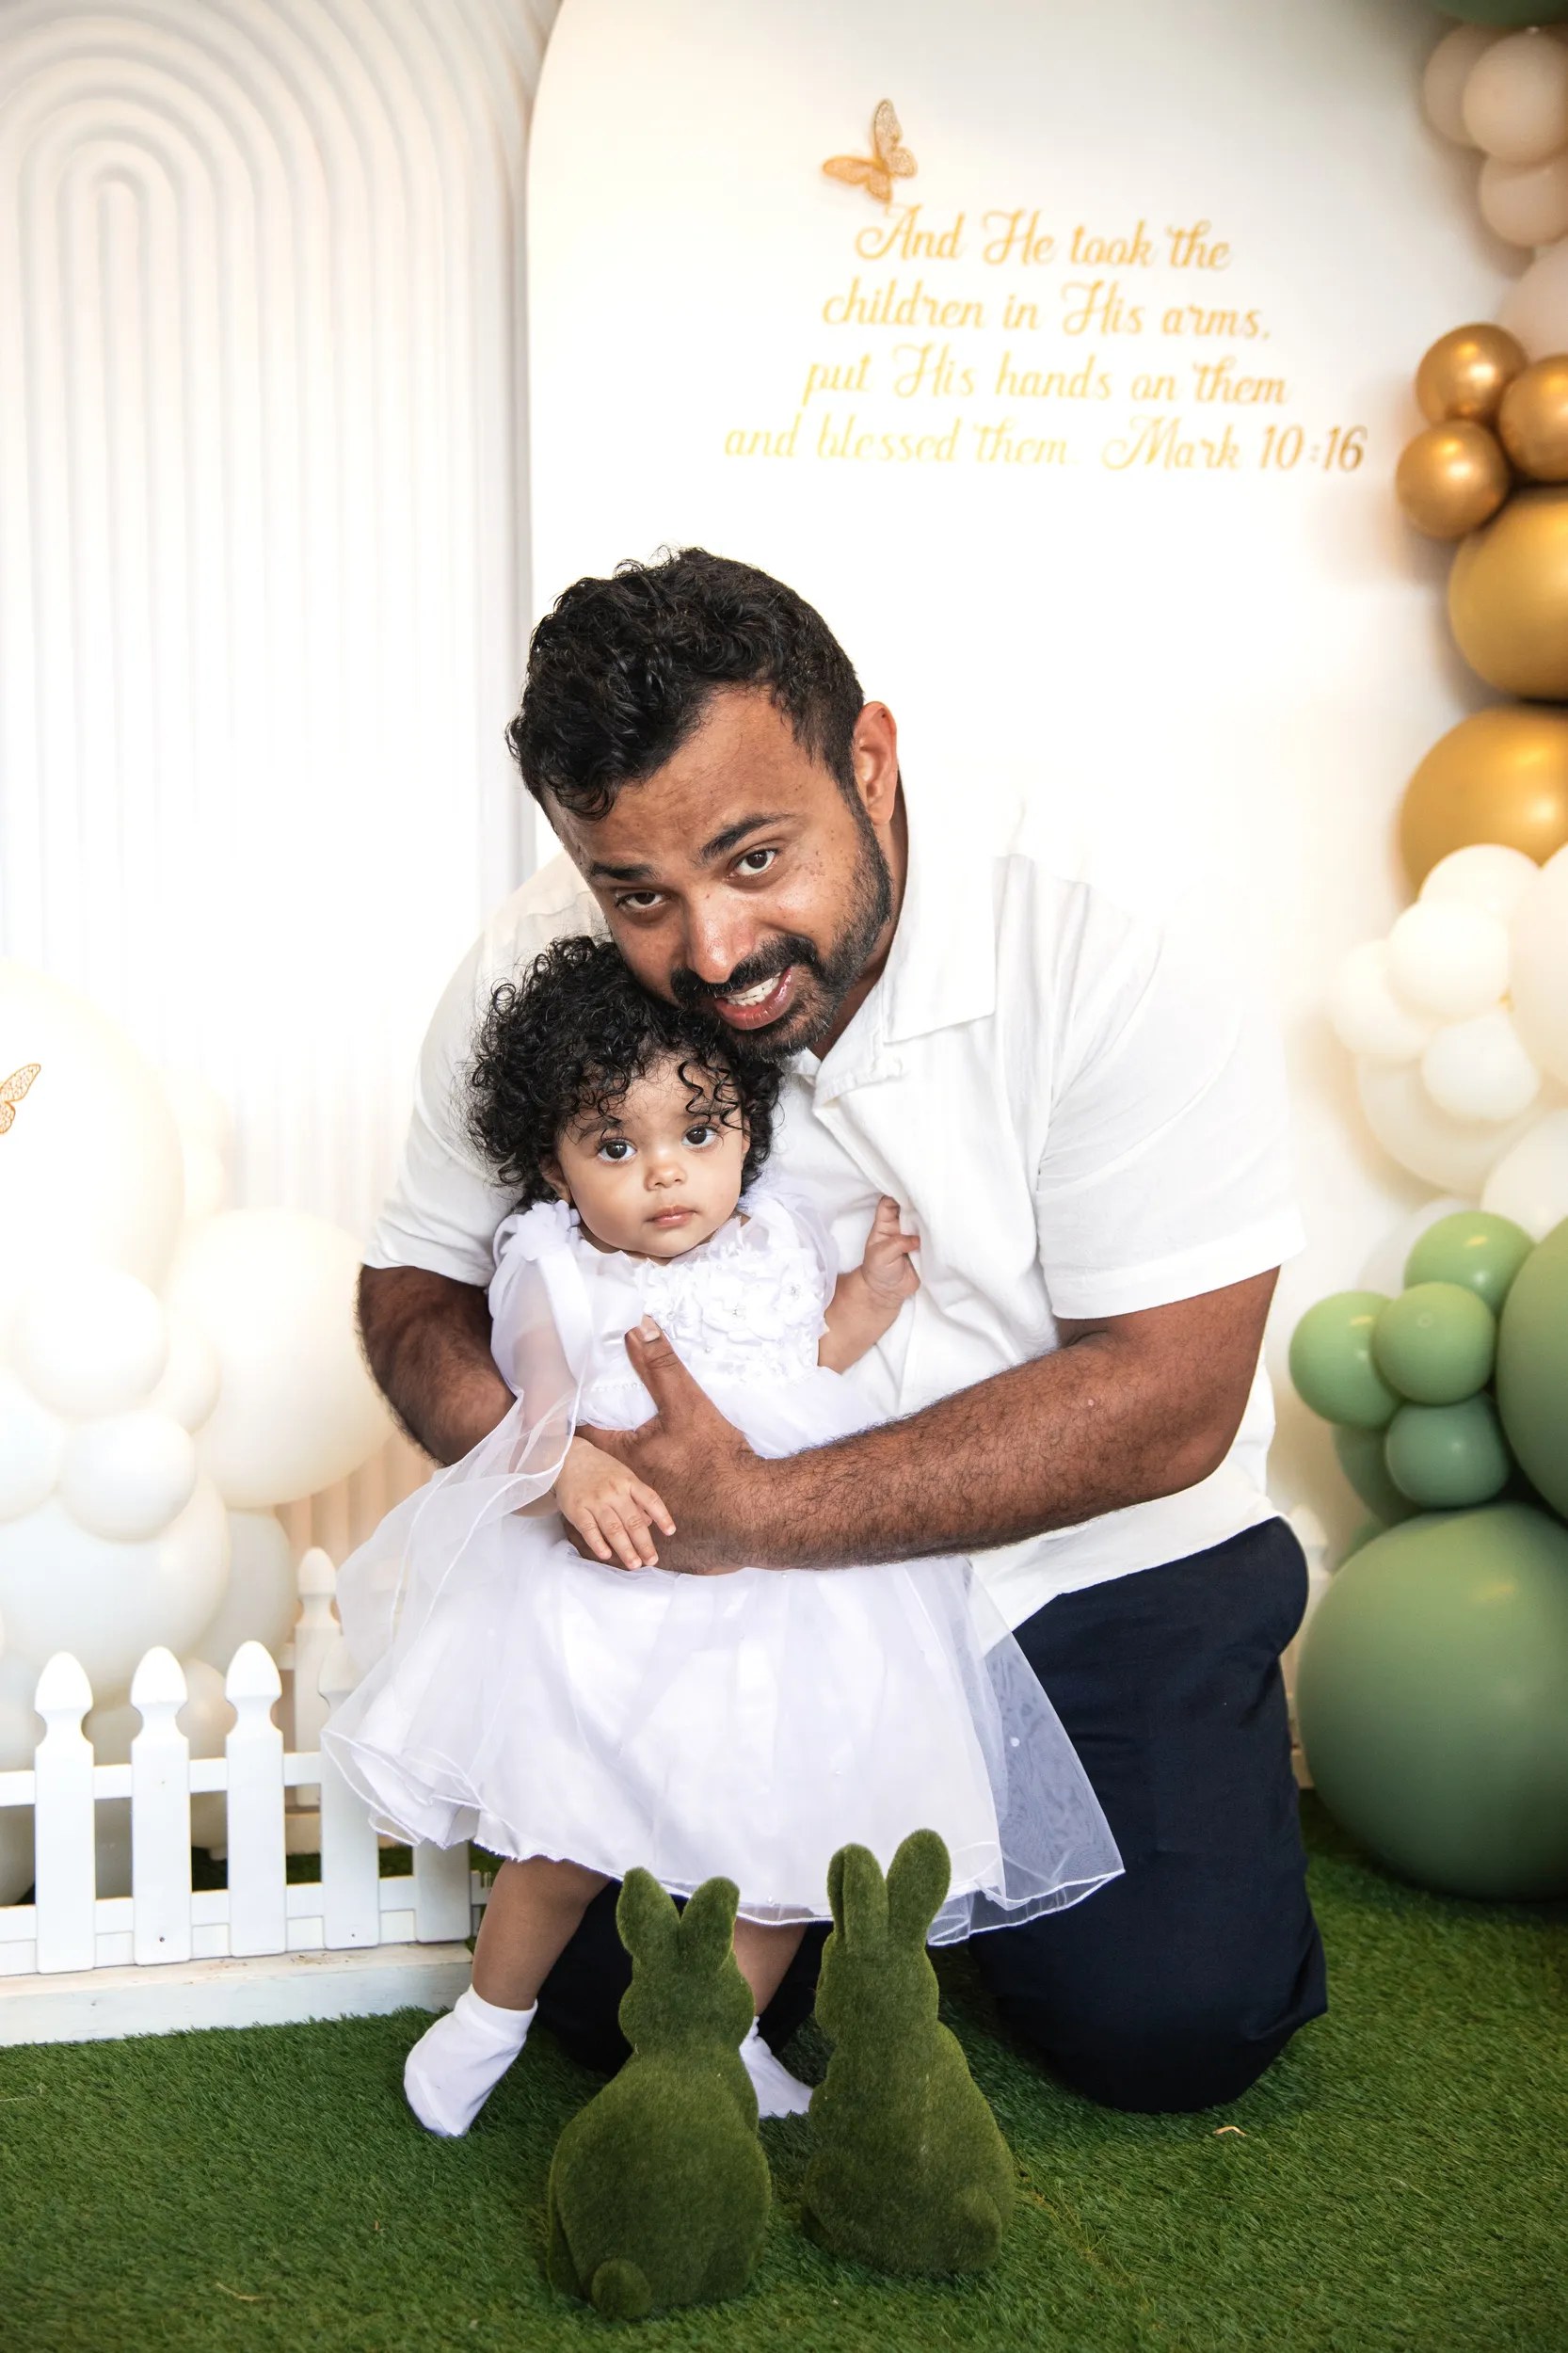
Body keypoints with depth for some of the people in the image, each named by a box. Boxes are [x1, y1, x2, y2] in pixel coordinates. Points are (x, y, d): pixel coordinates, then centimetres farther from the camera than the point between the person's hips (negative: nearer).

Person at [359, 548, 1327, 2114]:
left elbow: (1170, 1399, -24)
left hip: (1088, 1578, -2)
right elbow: (419, 1282, 0)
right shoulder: (531, 978, -13)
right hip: (725, 1589, 3)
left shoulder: (1098, 938, -24)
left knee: (1169, 2024, -12)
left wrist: (760, 1514, -30)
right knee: (618, 2006, -6)